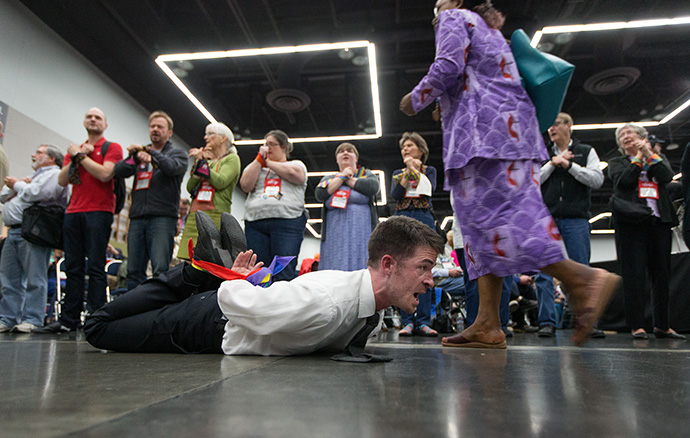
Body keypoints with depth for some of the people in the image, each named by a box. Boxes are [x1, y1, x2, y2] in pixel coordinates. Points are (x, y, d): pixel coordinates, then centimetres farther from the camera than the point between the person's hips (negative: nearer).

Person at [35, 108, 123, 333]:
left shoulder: (112, 148, 6)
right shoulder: (74, 149, 23)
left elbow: (105, 174, -11)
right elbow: (62, 181, 13)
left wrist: (80, 155, -1)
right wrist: (76, 158, 1)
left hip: (99, 211, -6)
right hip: (73, 212, 6)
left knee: (95, 266, -9)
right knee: (73, 266, 3)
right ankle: (68, 319, 6)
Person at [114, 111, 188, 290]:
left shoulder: (178, 153, 13)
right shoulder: (139, 152, 23)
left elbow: (172, 167, -9)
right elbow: (120, 171, 6)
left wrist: (151, 153, -14)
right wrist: (133, 157, -10)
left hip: (163, 217, -4)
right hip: (137, 217, 4)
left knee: (161, 270, -12)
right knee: (134, 270, 4)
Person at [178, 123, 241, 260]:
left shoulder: (232, 159, 7)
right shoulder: (206, 160, 26)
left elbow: (221, 182, -11)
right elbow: (190, 187, 15)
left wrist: (202, 162, -3)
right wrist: (197, 163, 4)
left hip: (215, 215, -6)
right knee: (189, 261, -3)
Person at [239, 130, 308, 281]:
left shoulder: (297, 164, 19)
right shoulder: (255, 166, 26)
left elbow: (294, 174, -5)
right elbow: (246, 185, 7)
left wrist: (268, 162, 7)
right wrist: (260, 159, 9)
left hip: (287, 222, -3)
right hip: (255, 222, 3)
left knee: (285, 273, -12)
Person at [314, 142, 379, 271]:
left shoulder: (366, 174, 15)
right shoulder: (328, 178, 20)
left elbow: (373, 188, -8)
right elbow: (320, 194, -2)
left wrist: (348, 179, 1)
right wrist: (342, 177, 2)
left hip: (361, 234, -1)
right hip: (335, 235, 1)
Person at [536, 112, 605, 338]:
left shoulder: (586, 152, 13)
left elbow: (597, 179, 0)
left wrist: (569, 165, -7)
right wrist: (552, 164, -3)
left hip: (576, 219, -1)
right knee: (544, 272, -4)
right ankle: (547, 322, 0)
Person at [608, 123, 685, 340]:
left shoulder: (658, 159, 20)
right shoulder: (617, 162, 14)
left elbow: (667, 176, 1)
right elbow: (623, 181, -5)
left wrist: (650, 155, -2)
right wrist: (638, 158, 2)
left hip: (659, 220, 3)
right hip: (631, 220, -3)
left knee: (662, 273, 4)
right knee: (634, 273, -7)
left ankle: (662, 325, 13)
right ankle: (637, 325, -5)